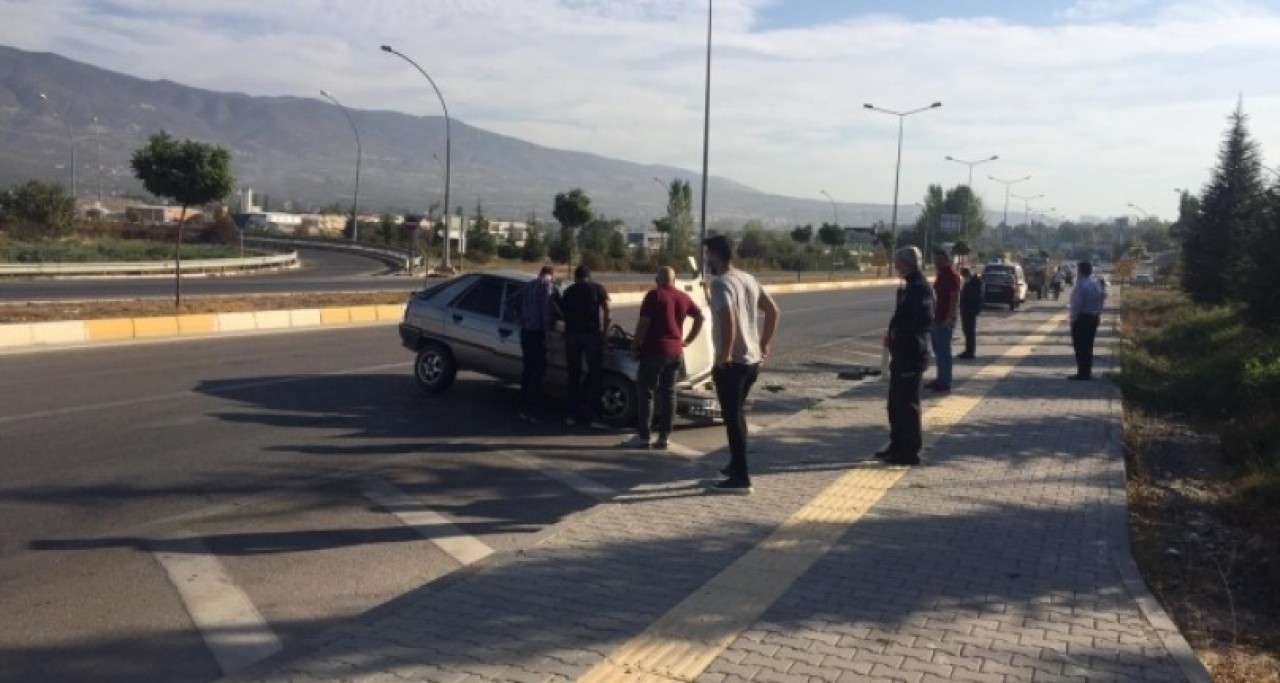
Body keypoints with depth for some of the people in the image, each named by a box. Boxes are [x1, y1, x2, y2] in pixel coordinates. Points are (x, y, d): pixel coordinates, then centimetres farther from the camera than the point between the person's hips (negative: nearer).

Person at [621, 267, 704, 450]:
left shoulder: (654, 295, -7)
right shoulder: (683, 298, 11)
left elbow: (643, 323, -13)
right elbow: (700, 317, 16)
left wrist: (635, 345, -4)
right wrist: (687, 340, 16)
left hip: (655, 349, -6)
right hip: (675, 351, 6)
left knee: (645, 392, 0)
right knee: (668, 393, 8)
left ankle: (644, 436, -2)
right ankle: (664, 437, 8)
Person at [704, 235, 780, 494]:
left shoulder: (721, 283, -15)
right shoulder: (748, 279, 12)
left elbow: (728, 319, -30)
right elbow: (774, 311, 16)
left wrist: (724, 355, -22)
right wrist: (764, 345, 17)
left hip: (731, 362, -9)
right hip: (752, 360, 9)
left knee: (732, 418, -3)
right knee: (737, 414, 22)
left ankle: (741, 478, 0)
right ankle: (736, 465, 32)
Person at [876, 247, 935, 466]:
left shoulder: (920, 288, -15)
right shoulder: (910, 286, 16)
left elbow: (926, 318, -26)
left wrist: (899, 332, -18)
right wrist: (893, 334, 7)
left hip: (912, 355, -10)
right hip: (902, 353, 10)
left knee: (908, 404, -3)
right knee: (896, 403, 16)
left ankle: (910, 451, 4)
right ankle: (898, 446, 25)